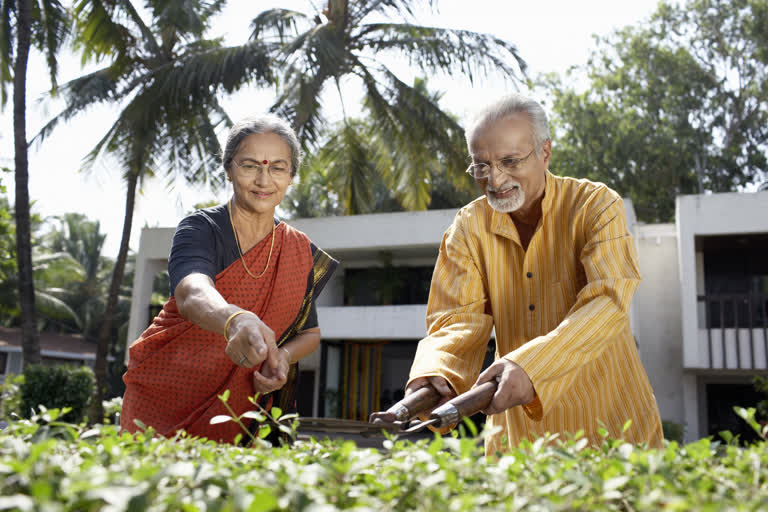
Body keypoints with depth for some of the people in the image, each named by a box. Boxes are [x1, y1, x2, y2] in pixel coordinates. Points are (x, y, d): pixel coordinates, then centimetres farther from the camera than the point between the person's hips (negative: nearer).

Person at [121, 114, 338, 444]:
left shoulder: (300, 253, 0)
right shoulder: (200, 229, -13)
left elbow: (310, 332, 10)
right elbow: (191, 295, -34)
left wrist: (283, 357, -12)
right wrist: (236, 321, -56)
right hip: (165, 398, -2)